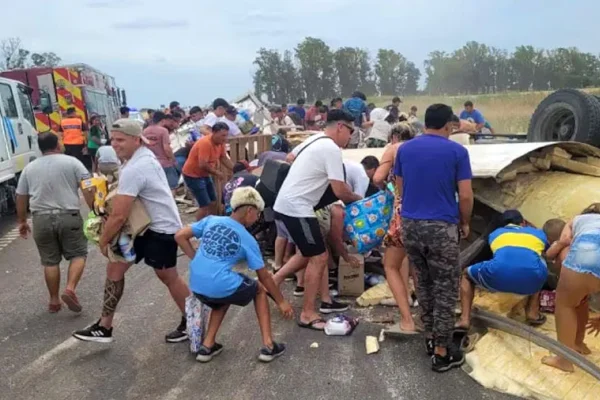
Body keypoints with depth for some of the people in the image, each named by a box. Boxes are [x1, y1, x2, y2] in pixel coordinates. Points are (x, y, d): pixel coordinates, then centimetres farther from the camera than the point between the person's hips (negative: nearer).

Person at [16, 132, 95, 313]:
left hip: (41, 219, 3)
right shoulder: (72, 162, 0)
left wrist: (22, 221, 25)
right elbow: (88, 189, -9)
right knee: (78, 254, 10)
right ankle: (70, 289, -8)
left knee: (50, 261, 13)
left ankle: (54, 301, 20)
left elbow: (21, 198, 15)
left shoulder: (29, 168, 10)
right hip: (69, 217, -3)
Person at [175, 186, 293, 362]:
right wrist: (281, 302, 17)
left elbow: (180, 236, 5)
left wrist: (198, 260, 10)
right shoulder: (248, 240, -1)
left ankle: (207, 346, 27)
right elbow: (264, 277, 6)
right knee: (259, 289, 22)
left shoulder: (211, 220, 7)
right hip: (221, 287, -5)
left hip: (196, 286, 5)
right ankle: (268, 346, 18)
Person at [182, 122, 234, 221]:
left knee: (213, 202, 12)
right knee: (205, 205, -12)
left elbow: (224, 158, 6)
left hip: (205, 175, 9)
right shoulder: (205, 143, -28)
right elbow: (202, 165, -33)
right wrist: (217, 173, -19)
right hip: (192, 175, -9)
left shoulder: (220, 142, -2)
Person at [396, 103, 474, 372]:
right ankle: (441, 352, 13)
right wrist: (465, 223, 9)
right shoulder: (457, 151, -5)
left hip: (410, 224, 5)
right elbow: (465, 196, -7)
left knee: (423, 283, 21)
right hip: (442, 227, -4)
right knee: (446, 289, 7)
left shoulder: (404, 149, 6)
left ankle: (430, 337, 32)